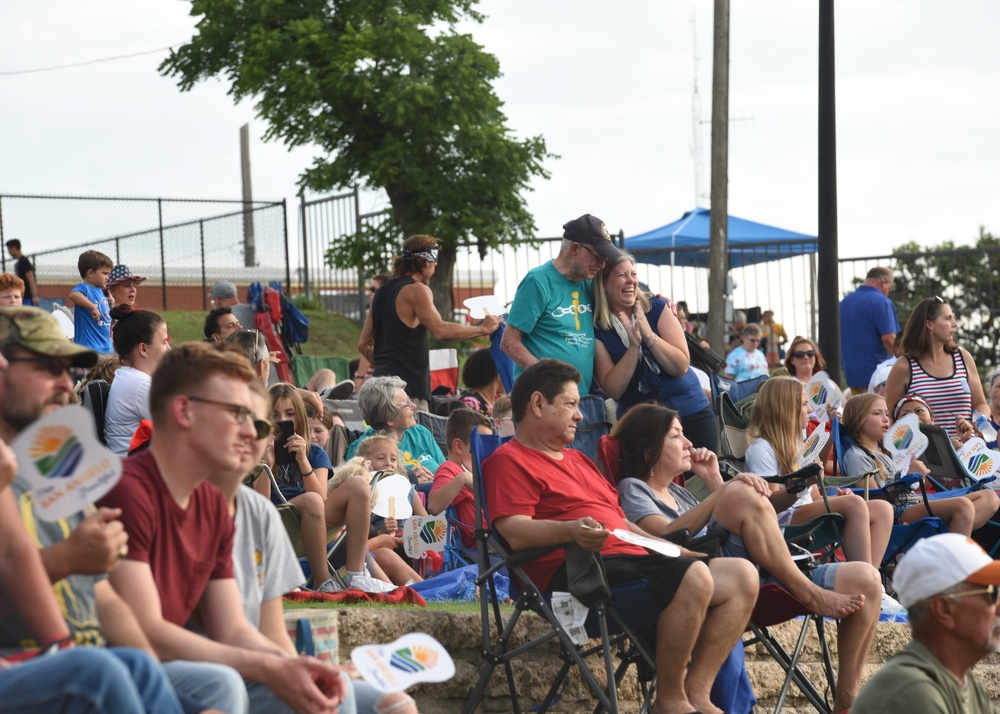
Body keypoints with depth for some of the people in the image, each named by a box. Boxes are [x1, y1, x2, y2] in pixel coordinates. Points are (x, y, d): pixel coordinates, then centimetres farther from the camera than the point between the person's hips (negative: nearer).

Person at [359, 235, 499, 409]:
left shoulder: (382, 291, 19)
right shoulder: (417, 290, -7)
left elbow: (364, 345, 22)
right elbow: (440, 330, -19)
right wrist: (482, 329, -9)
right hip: (407, 386, -9)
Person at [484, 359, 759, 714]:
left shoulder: (577, 459, 32)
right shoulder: (509, 461, 1)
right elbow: (515, 533, -15)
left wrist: (677, 551, 23)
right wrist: (570, 530, -33)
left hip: (630, 558, 10)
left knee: (742, 575, -3)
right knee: (693, 578, -30)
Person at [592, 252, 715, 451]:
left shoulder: (657, 309, -4)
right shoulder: (597, 329, -6)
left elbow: (681, 366, -10)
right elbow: (613, 390, -13)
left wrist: (649, 335, -23)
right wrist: (634, 345, -22)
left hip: (691, 412, 1)